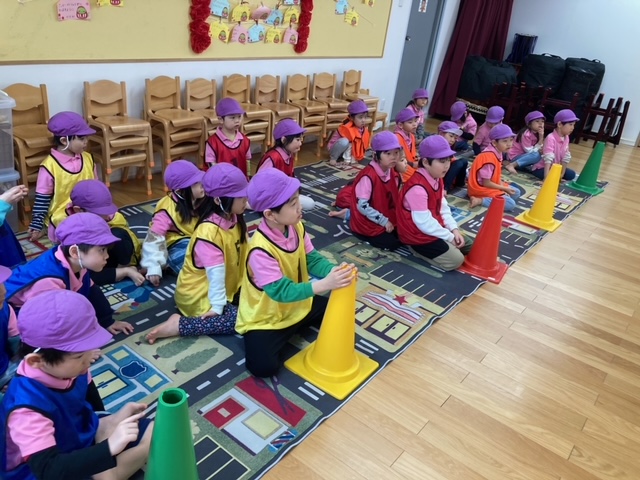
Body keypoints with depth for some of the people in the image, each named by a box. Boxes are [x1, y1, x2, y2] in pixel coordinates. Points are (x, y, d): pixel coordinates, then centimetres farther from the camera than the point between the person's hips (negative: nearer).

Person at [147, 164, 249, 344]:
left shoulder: (235, 218, -2)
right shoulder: (209, 231, -28)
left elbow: (244, 253, -3)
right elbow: (216, 272, -29)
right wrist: (217, 306, -28)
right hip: (199, 294, -9)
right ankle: (179, 324, -17)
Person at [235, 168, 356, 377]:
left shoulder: (296, 227, -10)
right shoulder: (260, 250, -34)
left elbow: (312, 259, -5)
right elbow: (281, 291, -35)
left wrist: (335, 271, -27)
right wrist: (324, 284, -44)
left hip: (298, 305, 7)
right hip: (266, 318, -7)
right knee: (264, 366, -24)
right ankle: (281, 335, 7)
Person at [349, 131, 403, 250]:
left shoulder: (393, 173, 0)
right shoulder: (368, 176, -26)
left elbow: (394, 198, 10)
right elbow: (362, 206, -26)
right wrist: (384, 221, -21)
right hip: (367, 224, -8)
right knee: (391, 243, -15)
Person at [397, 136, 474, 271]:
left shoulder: (437, 179, 2)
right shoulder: (418, 188, -30)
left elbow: (443, 208, 7)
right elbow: (424, 223, -28)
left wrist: (454, 229, -6)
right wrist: (449, 237, -18)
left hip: (435, 228, 10)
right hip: (420, 235, -10)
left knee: (469, 246, 14)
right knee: (456, 260, -15)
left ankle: (431, 249, 11)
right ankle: (419, 249, -1)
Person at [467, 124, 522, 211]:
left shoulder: (498, 152, 2)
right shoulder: (489, 157, -26)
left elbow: (495, 176, 7)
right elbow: (486, 183, -23)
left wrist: (504, 186, -9)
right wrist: (504, 188, -14)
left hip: (491, 184, 10)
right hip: (482, 189, -10)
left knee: (516, 192, 18)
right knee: (511, 204, -18)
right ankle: (479, 200, -18)